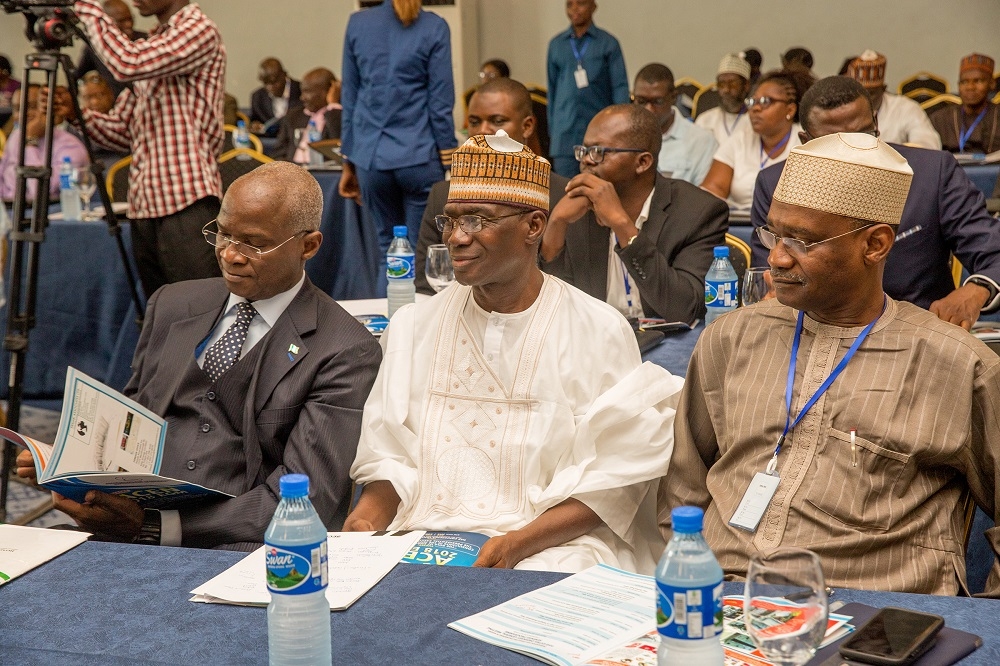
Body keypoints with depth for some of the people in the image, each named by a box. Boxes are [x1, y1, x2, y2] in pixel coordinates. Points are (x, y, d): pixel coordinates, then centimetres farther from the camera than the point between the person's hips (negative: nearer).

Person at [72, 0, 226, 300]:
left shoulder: (199, 31, -4)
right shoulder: (151, 43, 21)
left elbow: (129, 63, -20)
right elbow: (122, 130, 18)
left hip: (187, 205, -9)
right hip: (145, 208, 9)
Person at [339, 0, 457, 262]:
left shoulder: (357, 23, 7)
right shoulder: (434, 27, -3)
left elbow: (349, 96, 10)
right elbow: (441, 102, -5)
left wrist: (348, 162, 16)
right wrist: (449, 163, 1)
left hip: (371, 155, 4)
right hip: (419, 155, -3)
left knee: (389, 250, 14)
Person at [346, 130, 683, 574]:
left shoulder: (600, 332, -2)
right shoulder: (413, 326, 12)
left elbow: (614, 479, -6)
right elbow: (388, 453, 11)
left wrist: (518, 543, -18)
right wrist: (369, 513, -11)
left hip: (554, 544, -4)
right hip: (423, 533, 4)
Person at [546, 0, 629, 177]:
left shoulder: (608, 43, 0)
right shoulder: (556, 44, 10)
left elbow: (620, 87, -2)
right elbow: (552, 89, 14)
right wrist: (551, 130, 13)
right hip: (565, 132, 2)